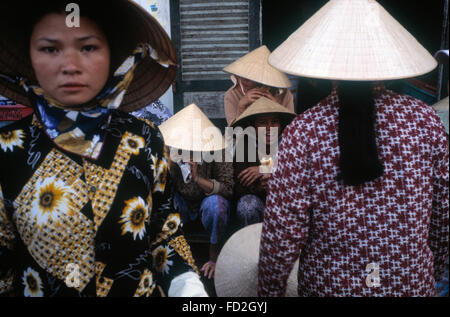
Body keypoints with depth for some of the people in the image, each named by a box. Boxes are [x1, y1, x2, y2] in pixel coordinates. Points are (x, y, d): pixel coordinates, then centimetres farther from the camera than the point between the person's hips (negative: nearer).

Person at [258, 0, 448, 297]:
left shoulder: (304, 131, -19)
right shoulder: (426, 119, -10)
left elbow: (283, 233, -17)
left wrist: (269, 290, -1)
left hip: (329, 283, -2)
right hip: (413, 283, 2)